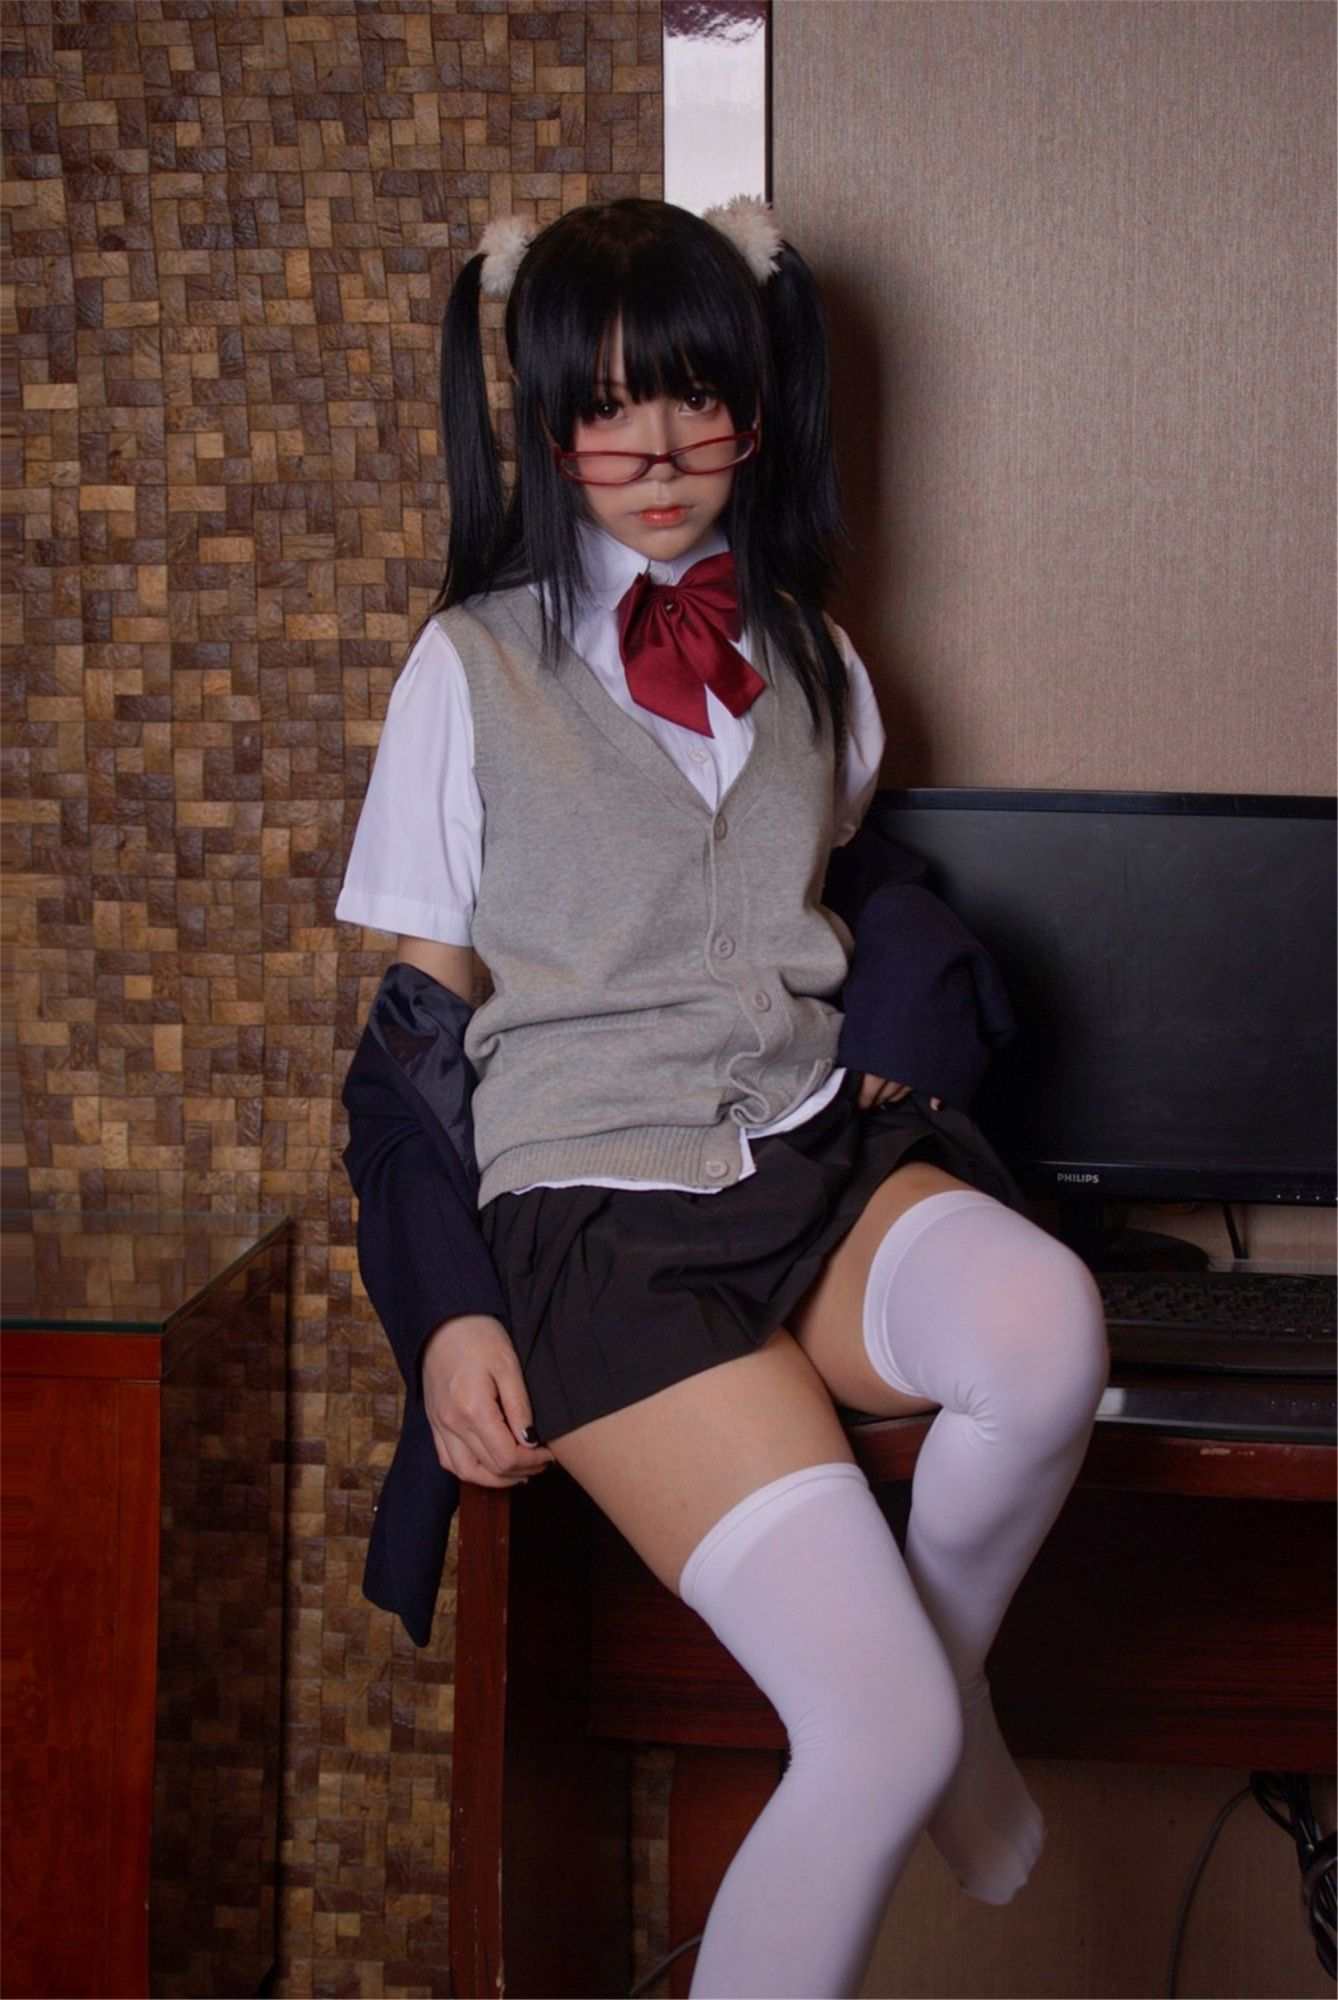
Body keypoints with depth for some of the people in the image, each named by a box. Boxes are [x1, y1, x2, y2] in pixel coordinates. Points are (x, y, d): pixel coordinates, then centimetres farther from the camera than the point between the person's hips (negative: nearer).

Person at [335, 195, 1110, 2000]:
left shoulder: (814, 663, 17)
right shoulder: (474, 665, 4)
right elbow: (423, 1012, 5)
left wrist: (883, 1048, 13)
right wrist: (451, 1317, -5)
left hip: (820, 1157, 4)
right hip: (599, 1201, -4)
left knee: (1046, 1324, -34)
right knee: (880, 1733, -24)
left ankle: (954, 1672, -5)